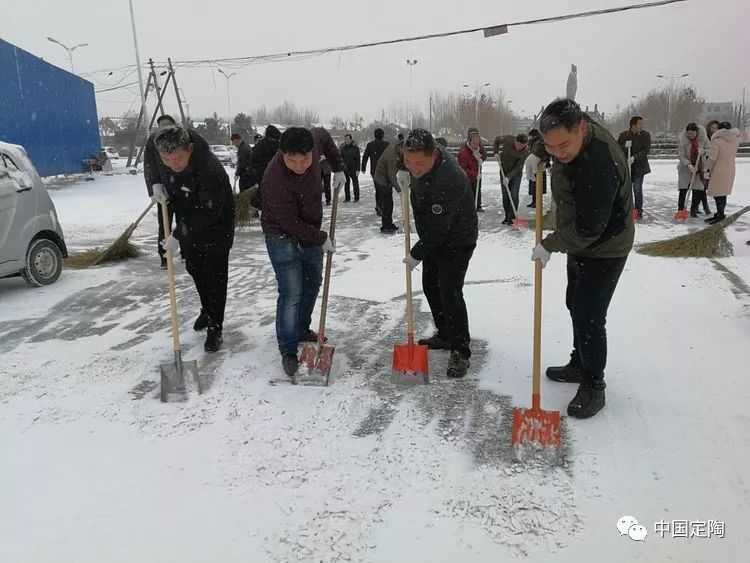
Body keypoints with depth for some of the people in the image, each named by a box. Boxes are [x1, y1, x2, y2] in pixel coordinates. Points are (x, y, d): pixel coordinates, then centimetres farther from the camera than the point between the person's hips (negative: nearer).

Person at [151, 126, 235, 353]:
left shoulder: (210, 170, -38)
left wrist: (178, 235, -30)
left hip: (215, 227, -7)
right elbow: (158, 172, 9)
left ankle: (215, 329, 13)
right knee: (194, 269, 21)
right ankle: (207, 309, 44)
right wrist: (158, 185, -15)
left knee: (215, 277, 0)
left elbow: (209, 213, -33)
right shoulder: (164, 158, -16)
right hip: (188, 225, 7)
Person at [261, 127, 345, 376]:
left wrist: (338, 167, 3)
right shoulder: (276, 180, -35)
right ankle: (288, 351, -2)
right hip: (283, 236, -7)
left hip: (310, 230, 8)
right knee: (291, 293, -12)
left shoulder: (312, 142, -18)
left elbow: (324, 135, 9)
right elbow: (291, 224, -28)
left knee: (313, 282, 18)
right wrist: (322, 239, -17)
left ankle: (302, 330, 37)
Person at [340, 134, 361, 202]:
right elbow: (341, 157, 14)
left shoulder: (355, 147, -6)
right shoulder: (343, 147, 7)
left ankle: (356, 198, 8)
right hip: (345, 168, 4)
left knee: (355, 183, 2)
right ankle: (347, 197, 16)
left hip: (353, 168, -4)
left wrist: (357, 169, -13)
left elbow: (358, 159, -7)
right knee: (346, 183, 8)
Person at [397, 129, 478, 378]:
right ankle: (444, 335, 33)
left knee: (450, 293, -13)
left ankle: (461, 352, -1)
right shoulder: (426, 153, -12)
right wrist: (404, 173, -5)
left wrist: (416, 254, -20)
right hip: (433, 237, 9)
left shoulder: (448, 180, -38)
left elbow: (438, 229, -32)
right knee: (430, 286, 16)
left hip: (457, 240, -9)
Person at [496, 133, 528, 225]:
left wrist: (509, 177, -32)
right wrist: (496, 152, -9)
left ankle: (512, 217, 0)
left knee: (514, 196, -8)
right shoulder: (507, 139, -19)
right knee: (505, 195, 4)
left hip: (516, 173, -2)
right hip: (504, 171, 2)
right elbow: (497, 140, 2)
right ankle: (507, 216, 14)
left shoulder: (525, 153, -23)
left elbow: (518, 167, -23)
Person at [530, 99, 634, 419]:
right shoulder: (575, 132, -9)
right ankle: (579, 365, 39)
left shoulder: (598, 165, -37)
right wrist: (543, 149, -1)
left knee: (589, 318, -5)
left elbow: (588, 228, -32)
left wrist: (550, 245, -19)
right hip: (580, 241, 10)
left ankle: (593, 388, 12)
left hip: (604, 249, -10)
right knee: (576, 306, 21)